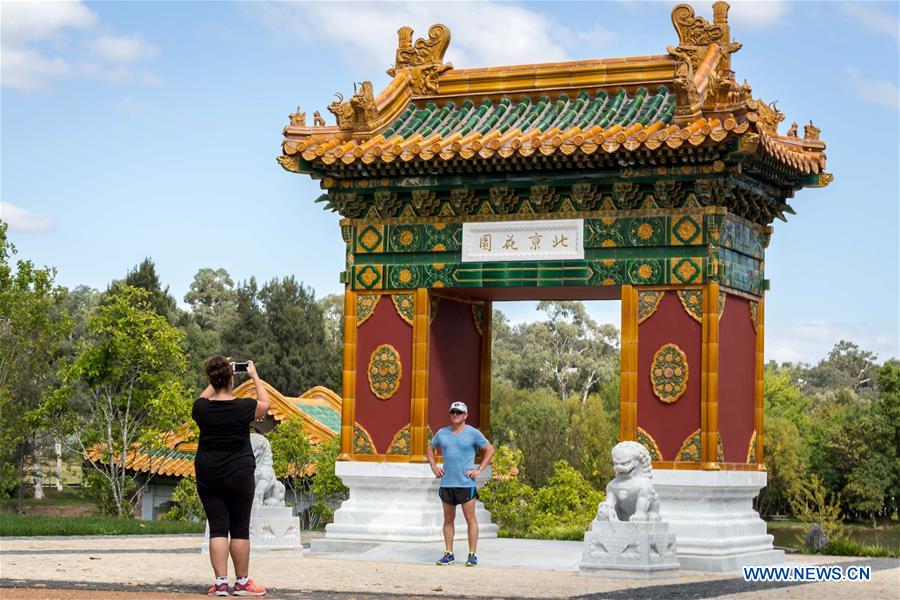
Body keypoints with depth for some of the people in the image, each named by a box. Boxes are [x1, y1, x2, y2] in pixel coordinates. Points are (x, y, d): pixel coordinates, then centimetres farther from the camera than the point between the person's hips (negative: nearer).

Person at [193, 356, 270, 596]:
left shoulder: (202, 408, -6)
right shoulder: (244, 407, -11)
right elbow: (265, 403, 12)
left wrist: (216, 381, 25)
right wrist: (254, 375, 20)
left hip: (208, 475, 2)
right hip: (239, 475, -2)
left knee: (218, 528, 3)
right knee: (240, 528, 6)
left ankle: (220, 583, -1)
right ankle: (242, 583, 12)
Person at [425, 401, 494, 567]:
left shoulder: (473, 433, -2)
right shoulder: (442, 433, 10)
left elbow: (490, 450, 1)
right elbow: (429, 448, 24)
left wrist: (479, 470, -5)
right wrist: (434, 467, 11)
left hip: (466, 483, -4)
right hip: (446, 483, 4)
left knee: (470, 519, -3)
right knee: (448, 519, 8)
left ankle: (472, 555, 1)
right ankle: (448, 554, 14)